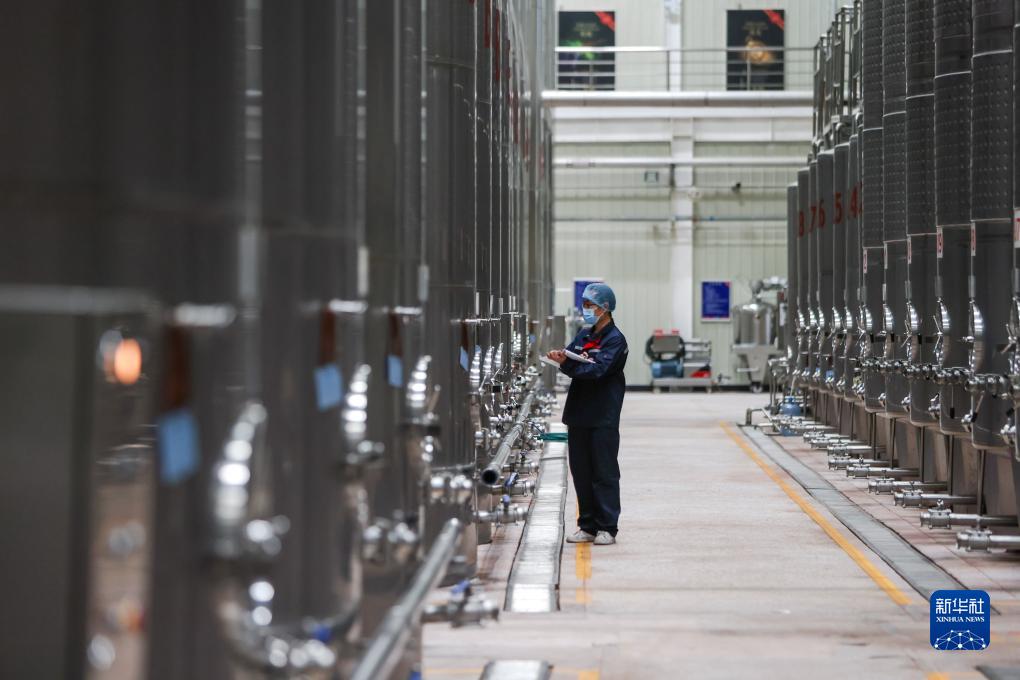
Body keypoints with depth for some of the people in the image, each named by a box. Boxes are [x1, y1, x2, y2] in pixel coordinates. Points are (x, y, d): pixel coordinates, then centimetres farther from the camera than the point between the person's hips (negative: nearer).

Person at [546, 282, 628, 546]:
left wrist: (567, 363, -29)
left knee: (604, 472, -3)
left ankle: (607, 528, 0)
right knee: (581, 472, 9)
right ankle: (588, 526, 16)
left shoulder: (615, 340, -7)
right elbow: (572, 363, 3)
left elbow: (597, 368, -21)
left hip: (603, 418, -7)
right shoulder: (584, 335, 14)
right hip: (579, 415, 7)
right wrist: (562, 358, -20)